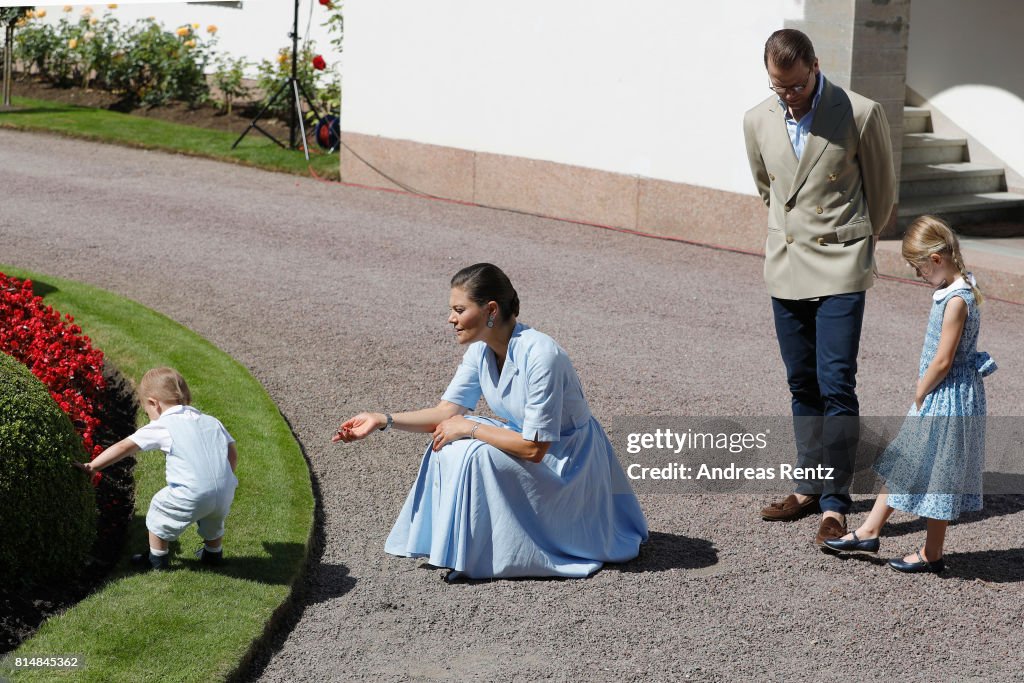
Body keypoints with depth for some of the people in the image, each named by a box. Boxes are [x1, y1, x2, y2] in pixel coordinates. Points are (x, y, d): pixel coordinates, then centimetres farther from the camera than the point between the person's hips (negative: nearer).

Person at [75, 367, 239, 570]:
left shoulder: (162, 426, 6)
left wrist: (92, 466, 11)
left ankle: (157, 558, 32)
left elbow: (124, 447, 5)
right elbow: (232, 454, 20)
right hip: (225, 495, 5)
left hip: (192, 495, -5)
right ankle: (214, 553, 52)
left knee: (160, 507, 22)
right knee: (213, 519, 36)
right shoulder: (212, 422, 21)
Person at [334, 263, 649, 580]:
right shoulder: (480, 350, -6)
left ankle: (478, 557, -9)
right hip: (528, 437, 8)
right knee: (449, 444, -9)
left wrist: (469, 428, -23)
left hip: (569, 460, -8)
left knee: (474, 455, -25)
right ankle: (459, 546, 4)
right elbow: (447, 411, -3)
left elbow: (534, 448, -29)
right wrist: (384, 420, -15)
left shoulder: (540, 355, -30)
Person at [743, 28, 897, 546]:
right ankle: (809, 489, 23)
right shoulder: (758, 121, 2)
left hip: (840, 270, -4)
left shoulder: (861, 115, -10)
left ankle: (835, 505, -6)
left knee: (836, 386, -10)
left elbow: (883, 192, 3)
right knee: (802, 386, 12)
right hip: (786, 269, 5)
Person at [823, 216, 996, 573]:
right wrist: (922, 394, 11)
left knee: (936, 473, 2)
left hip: (948, 399, -10)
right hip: (936, 396, 10)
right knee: (903, 464, 15)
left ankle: (932, 554, 15)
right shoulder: (955, 290, 6)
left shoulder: (957, 300, -23)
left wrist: (919, 396, -10)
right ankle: (869, 532, 25)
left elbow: (942, 361, -23)